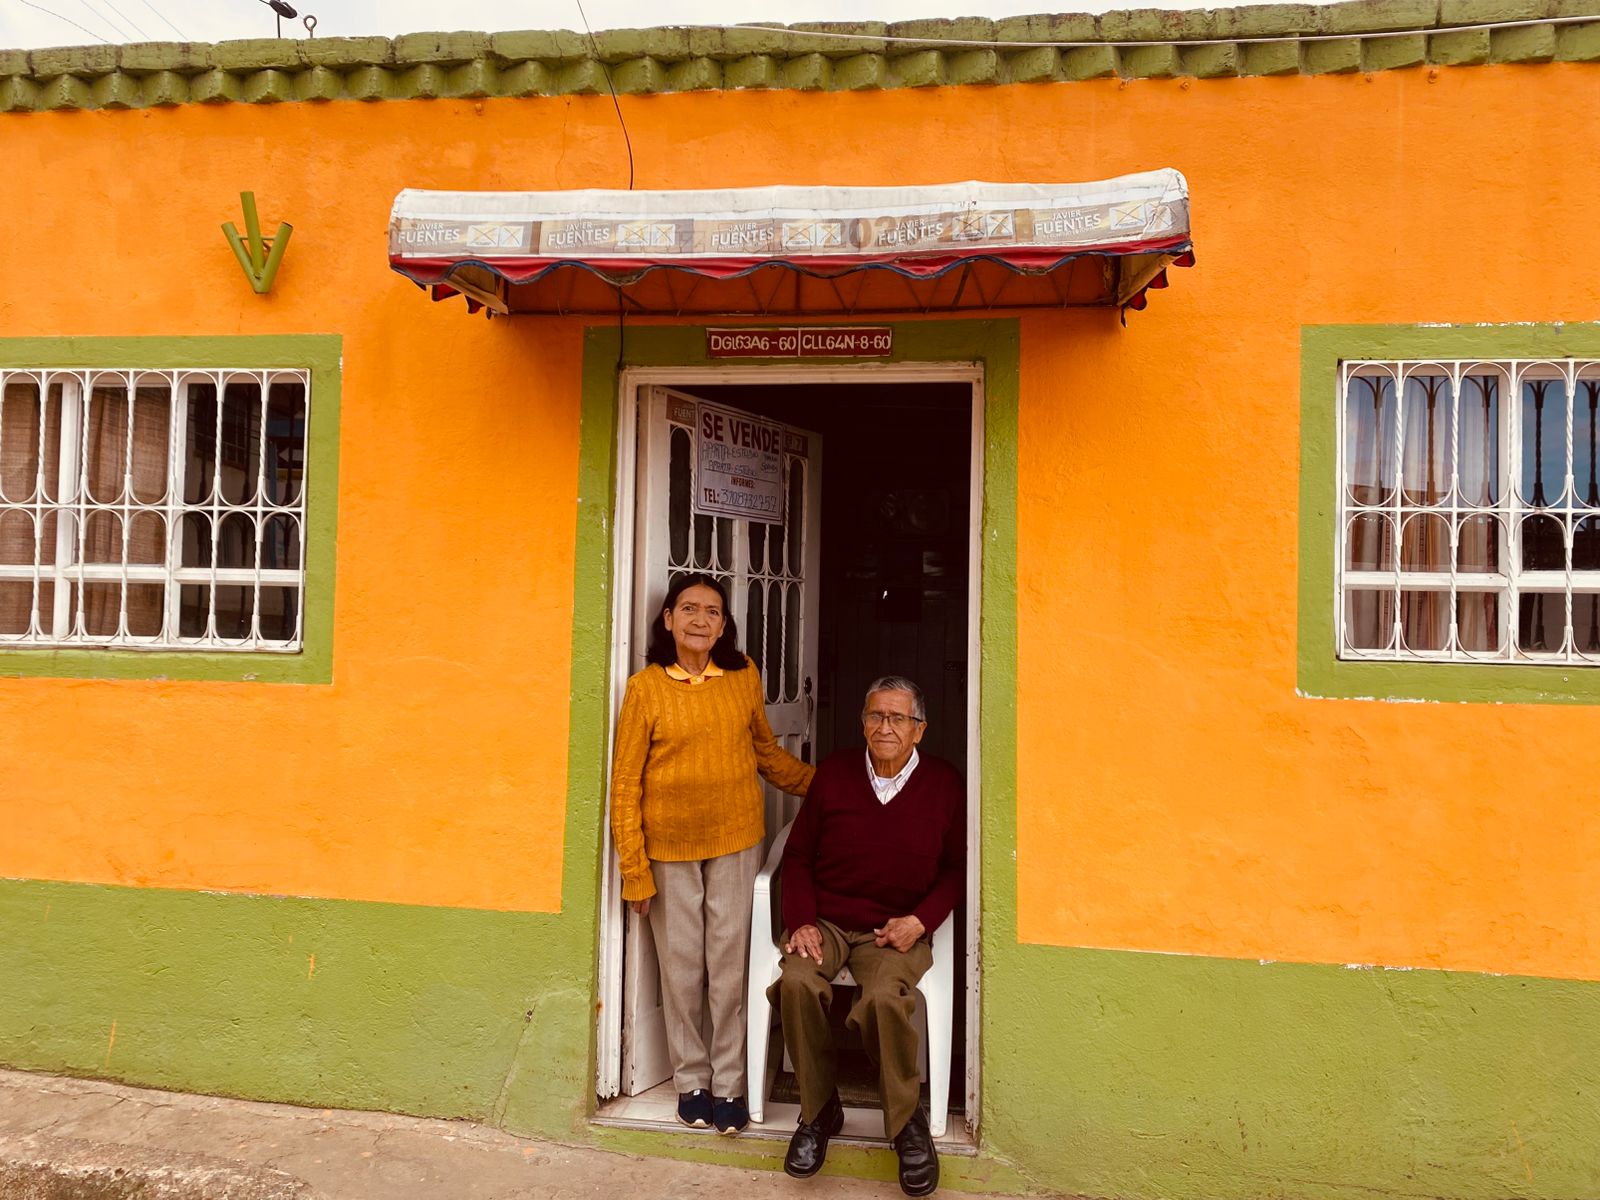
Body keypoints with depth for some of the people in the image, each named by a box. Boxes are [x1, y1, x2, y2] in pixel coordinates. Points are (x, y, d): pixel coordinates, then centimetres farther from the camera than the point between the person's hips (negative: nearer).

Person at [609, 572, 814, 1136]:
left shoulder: (744, 677, 0)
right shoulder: (645, 688, -7)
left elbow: (767, 752, 16)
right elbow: (625, 783, -5)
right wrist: (634, 872, -6)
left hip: (735, 840, 1)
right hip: (669, 845, -1)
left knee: (729, 962, 6)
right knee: (681, 966, 9)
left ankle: (729, 1082, 22)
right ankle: (691, 1079, 27)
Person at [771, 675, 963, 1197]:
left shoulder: (945, 784, 0)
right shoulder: (834, 773, 3)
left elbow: (957, 867, 8)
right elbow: (798, 855, 9)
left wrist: (921, 920, -7)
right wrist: (802, 920, -5)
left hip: (896, 929, -1)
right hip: (826, 920, 2)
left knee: (884, 998, -32)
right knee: (797, 983, -30)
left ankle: (907, 1121, -4)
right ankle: (819, 1110, -5)